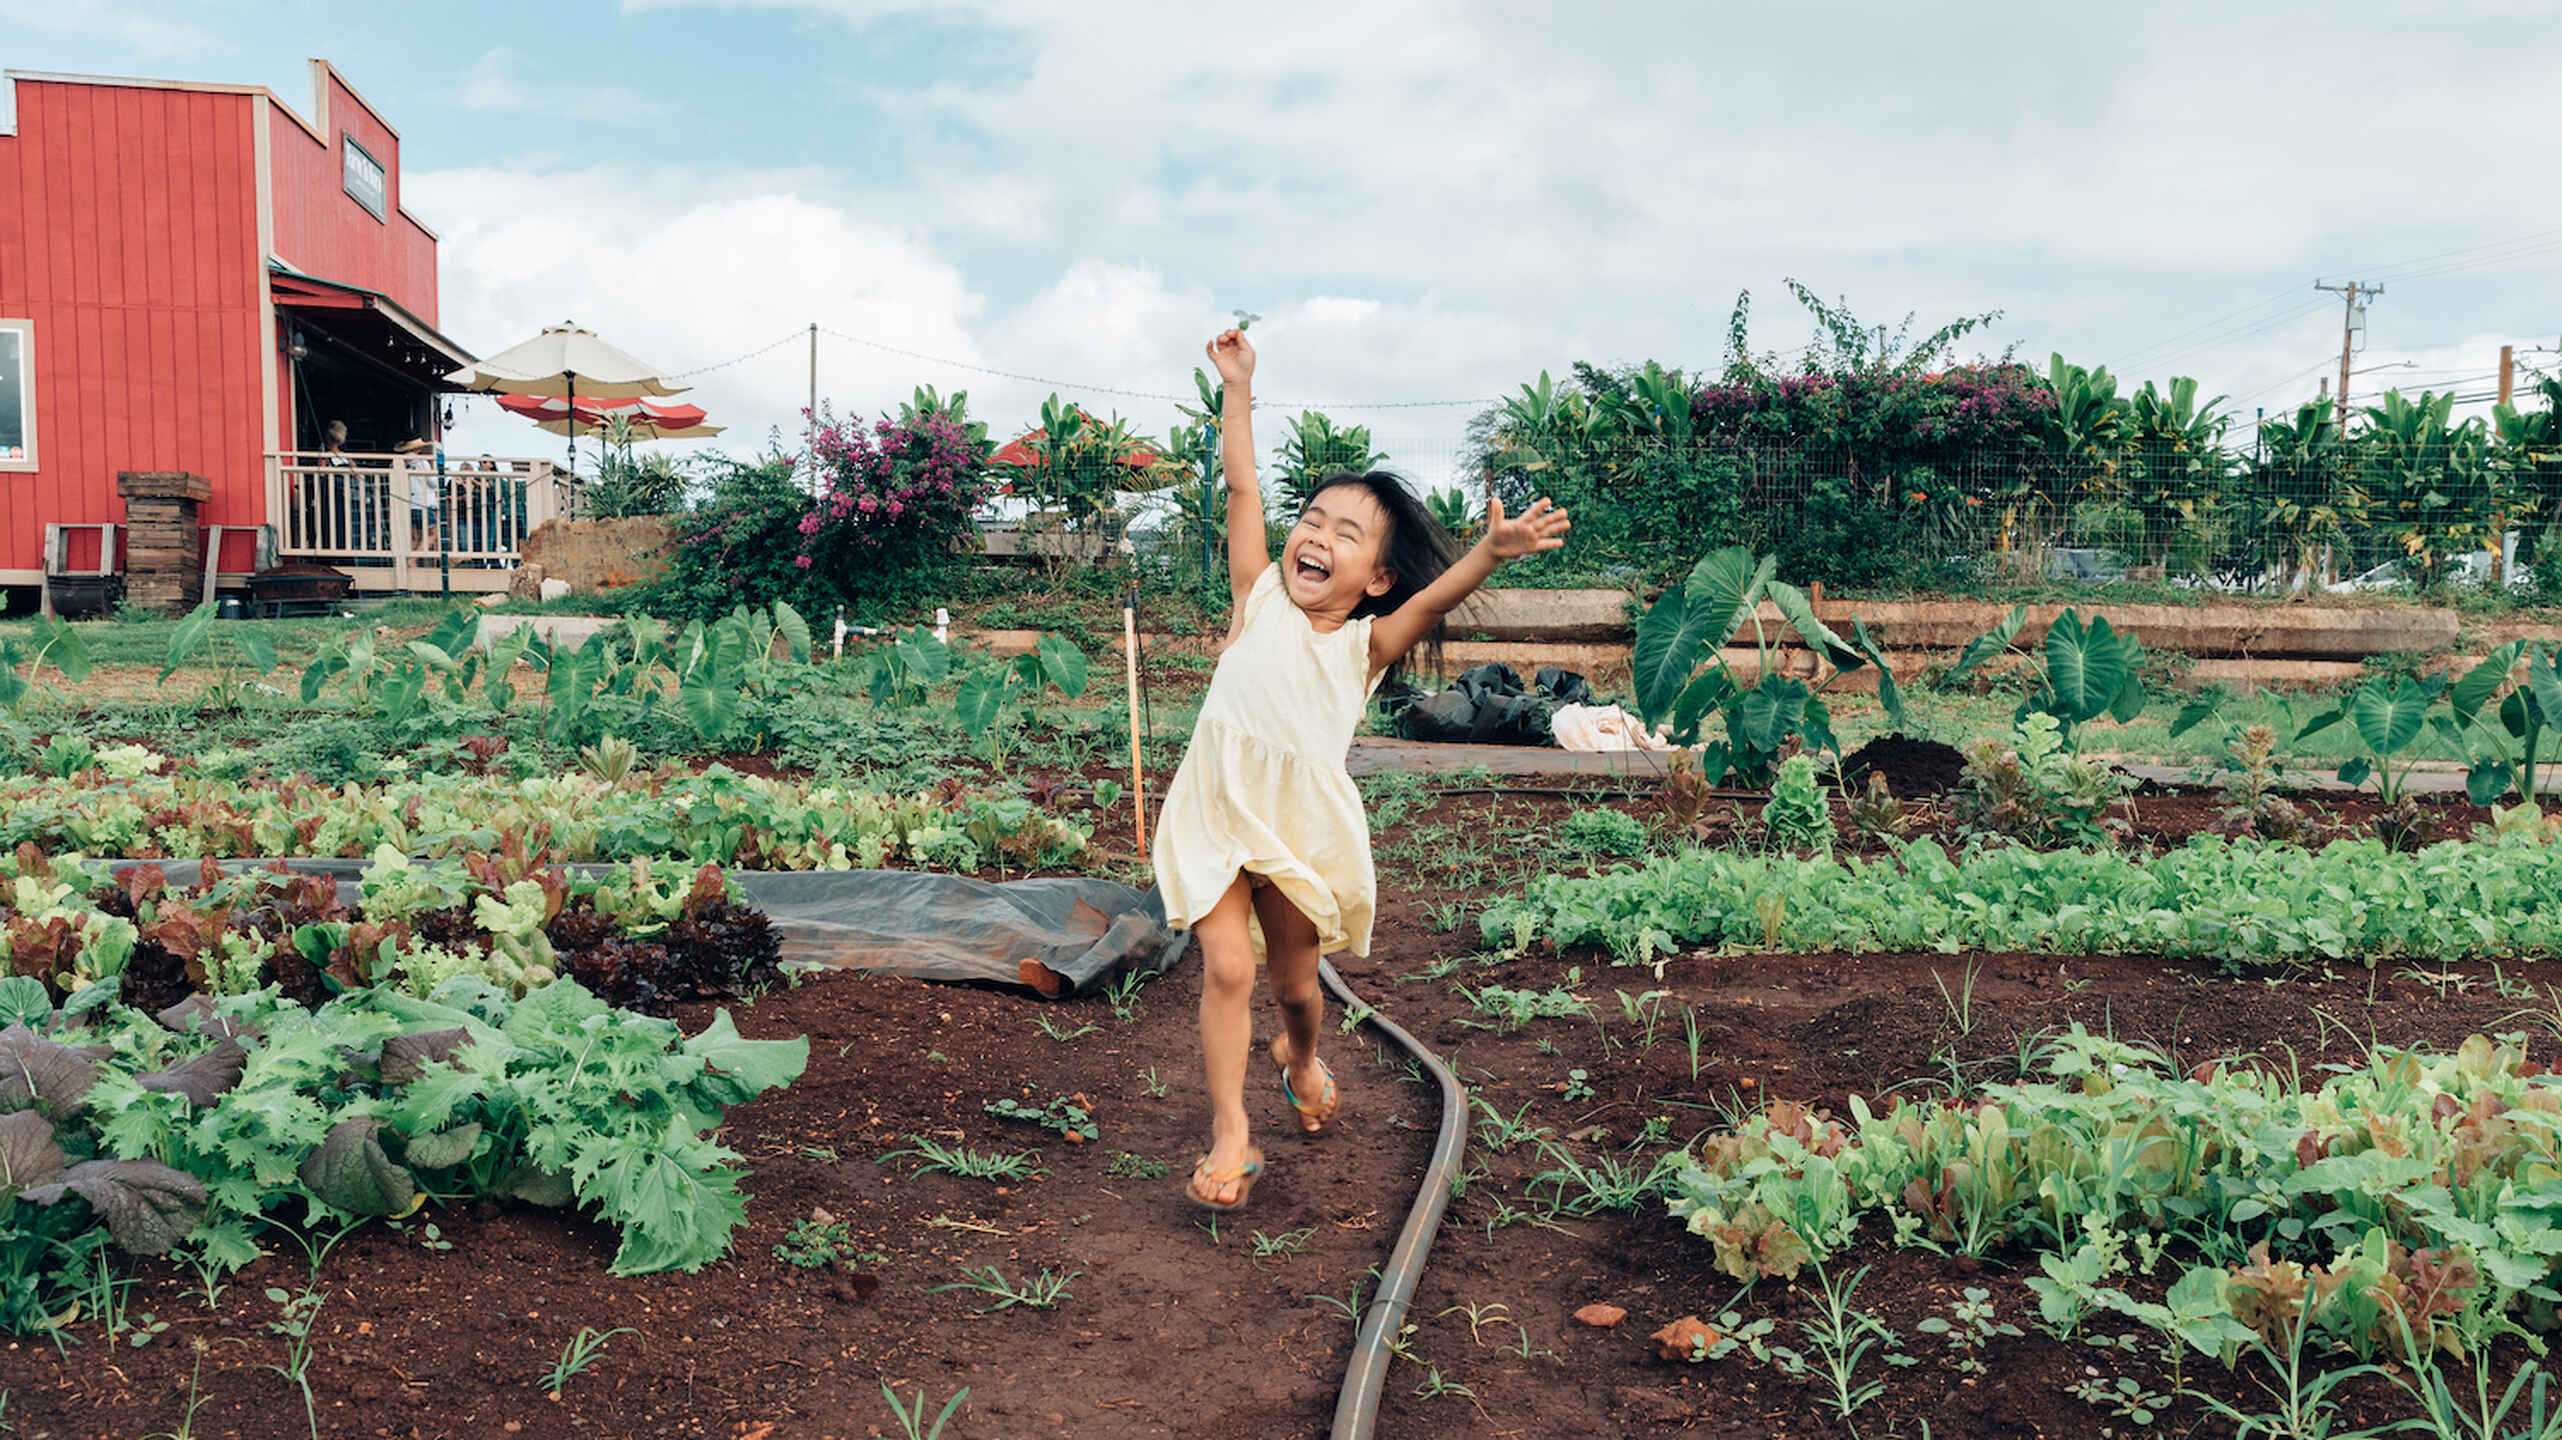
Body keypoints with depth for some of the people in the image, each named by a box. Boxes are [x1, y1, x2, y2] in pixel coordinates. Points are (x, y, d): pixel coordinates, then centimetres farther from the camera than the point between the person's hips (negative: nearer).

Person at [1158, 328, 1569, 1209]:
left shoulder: (1368, 644, -3)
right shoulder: (1259, 600, -1)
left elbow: (1434, 599, -21)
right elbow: (1242, 488, -3)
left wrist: (1490, 552, -38)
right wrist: (1238, 392, -4)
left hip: (1302, 828, 1)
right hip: (1216, 813, 0)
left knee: (1294, 979, 15)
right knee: (1226, 967, -10)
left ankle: (1301, 1059, 48)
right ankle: (1230, 1134, 1)